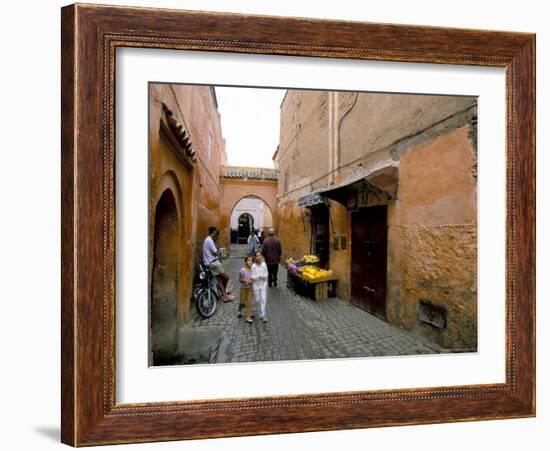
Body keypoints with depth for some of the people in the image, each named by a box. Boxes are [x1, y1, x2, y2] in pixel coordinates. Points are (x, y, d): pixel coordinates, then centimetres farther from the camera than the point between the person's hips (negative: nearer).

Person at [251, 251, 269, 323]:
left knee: (263, 299, -3)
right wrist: (259, 277, -25)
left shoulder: (264, 264, -5)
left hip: (263, 284, 2)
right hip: (256, 284, -1)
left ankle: (263, 315, 5)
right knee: (257, 300, 9)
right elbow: (252, 277, -11)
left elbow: (266, 272, 6)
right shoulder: (253, 266, -13)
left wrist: (265, 276, -14)